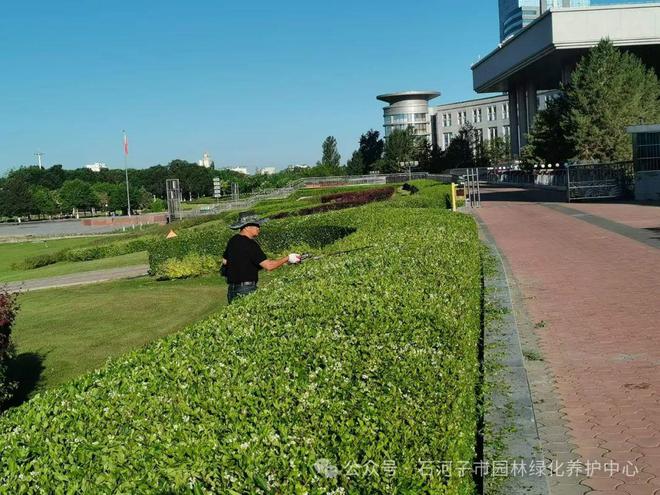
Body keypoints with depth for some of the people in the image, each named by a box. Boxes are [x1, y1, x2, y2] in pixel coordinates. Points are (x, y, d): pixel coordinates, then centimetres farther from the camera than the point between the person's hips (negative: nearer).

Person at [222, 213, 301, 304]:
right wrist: (288, 259, -9)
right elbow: (269, 266, -19)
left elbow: (225, 261, 23)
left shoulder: (232, 241, 10)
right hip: (246, 290, -9)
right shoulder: (250, 245, -16)